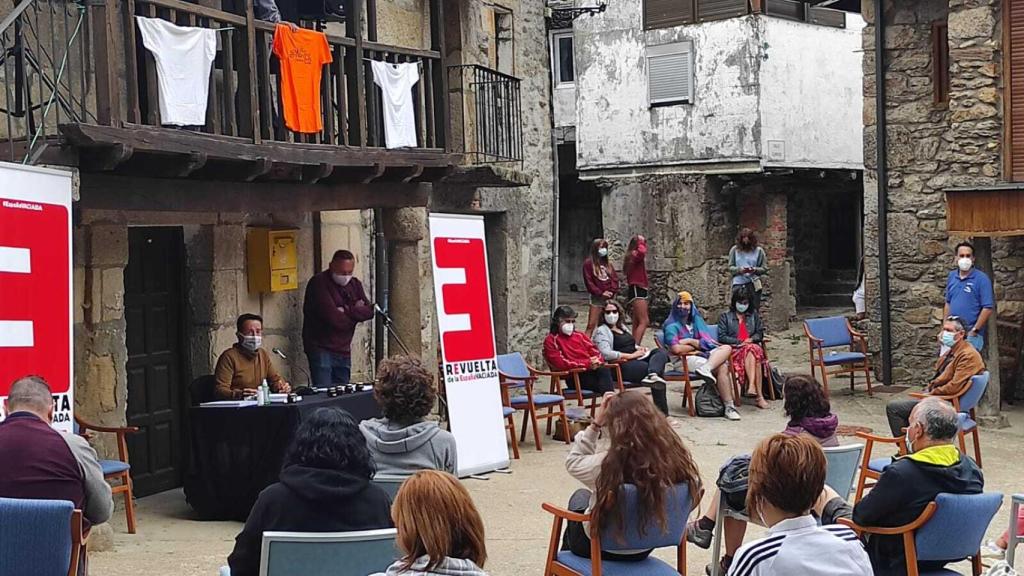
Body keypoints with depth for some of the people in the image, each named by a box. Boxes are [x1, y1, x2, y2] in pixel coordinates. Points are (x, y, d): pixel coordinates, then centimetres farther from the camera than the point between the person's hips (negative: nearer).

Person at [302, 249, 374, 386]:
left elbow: (369, 311, 0)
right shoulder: (318, 283, -11)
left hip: (343, 350, 7)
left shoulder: (354, 284, 11)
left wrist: (346, 311, -15)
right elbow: (333, 318, -21)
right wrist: (357, 313, -5)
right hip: (321, 348, -6)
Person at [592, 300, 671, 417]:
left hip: (636, 359, 9)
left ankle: (652, 375, -45)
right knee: (659, 372, -26)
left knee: (661, 352, -19)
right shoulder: (601, 331, -2)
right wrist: (631, 355, -15)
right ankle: (661, 411, -30)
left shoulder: (622, 327, 26)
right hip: (622, 367, -9)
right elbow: (606, 354, -17)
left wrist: (639, 348, 10)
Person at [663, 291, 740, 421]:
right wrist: (697, 345, -2)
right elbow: (676, 349, -18)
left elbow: (708, 342, 9)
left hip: (703, 354, 7)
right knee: (722, 367, -26)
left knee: (726, 348, -20)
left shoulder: (696, 320, 17)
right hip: (686, 360, -7)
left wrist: (690, 341, -9)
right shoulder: (672, 326, -3)